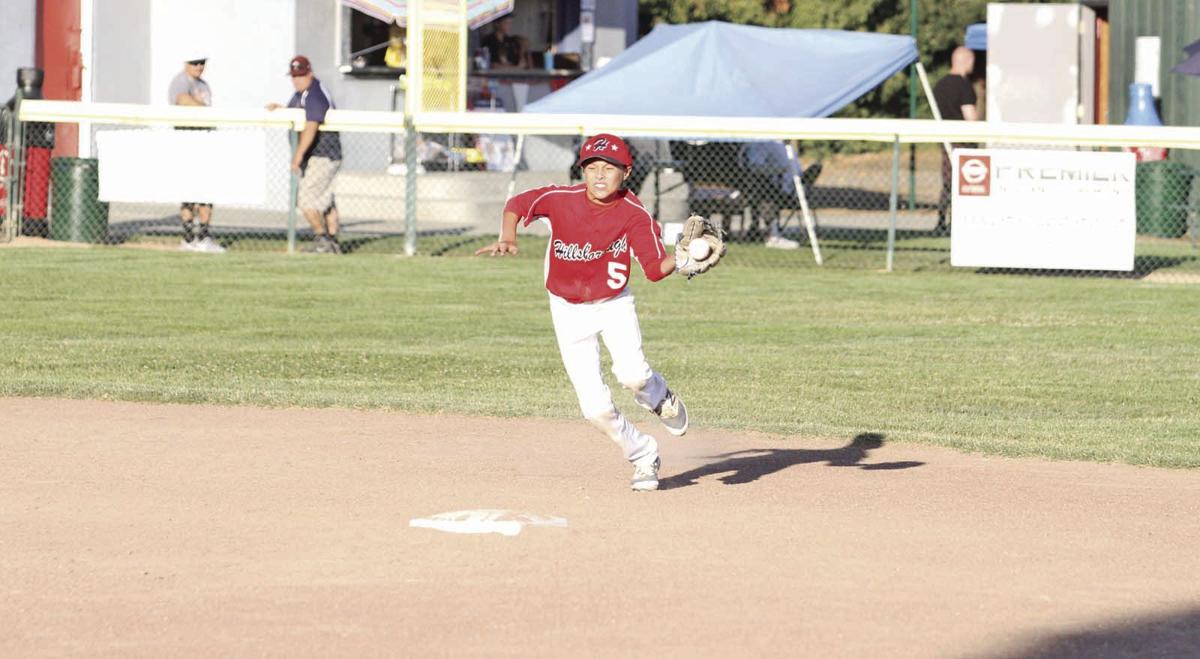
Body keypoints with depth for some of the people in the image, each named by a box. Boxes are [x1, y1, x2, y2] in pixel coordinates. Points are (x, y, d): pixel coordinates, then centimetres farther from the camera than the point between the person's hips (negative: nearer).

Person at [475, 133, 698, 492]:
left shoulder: (635, 215, -17)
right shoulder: (561, 199, -18)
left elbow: (655, 267, -22)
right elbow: (518, 203, -2)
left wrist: (679, 262, -43)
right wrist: (507, 237, -20)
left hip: (614, 304, 0)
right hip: (570, 312, 0)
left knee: (632, 374, -27)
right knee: (596, 407, -7)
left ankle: (659, 397, 12)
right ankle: (644, 458, 20)